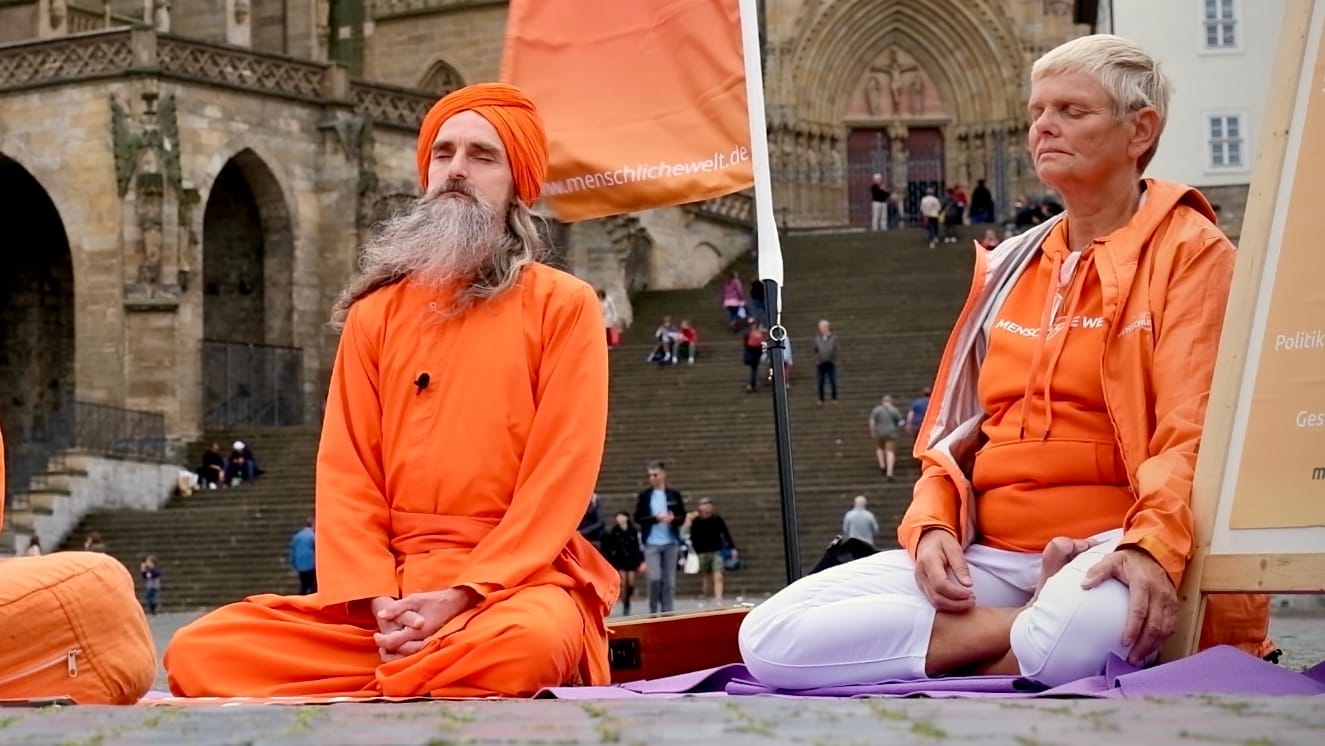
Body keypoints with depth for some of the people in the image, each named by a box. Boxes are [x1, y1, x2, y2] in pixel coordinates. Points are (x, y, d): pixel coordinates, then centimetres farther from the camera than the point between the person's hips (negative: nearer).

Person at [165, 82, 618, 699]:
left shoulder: (563, 305, 4)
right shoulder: (374, 313, 15)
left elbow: (561, 475, -6)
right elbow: (346, 471, 8)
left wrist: (462, 596, -17)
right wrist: (378, 602, -10)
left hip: (512, 581, -3)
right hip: (387, 588, 3)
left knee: (527, 644, -40)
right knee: (201, 650, -17)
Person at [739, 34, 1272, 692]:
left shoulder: (1187, 251, 4)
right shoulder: (1008, 268, 23)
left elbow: (1192, 431, -9)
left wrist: (1151, 547, -28)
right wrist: (930, 525, 0)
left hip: (1105, 551, -7)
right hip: (988, 553, 7)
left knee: (1086, 627, -45)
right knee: (769, 637, -17)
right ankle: (1040, 622, -14)